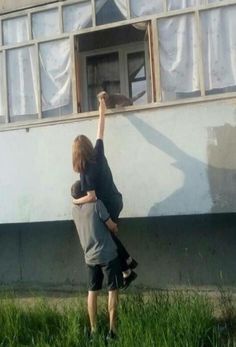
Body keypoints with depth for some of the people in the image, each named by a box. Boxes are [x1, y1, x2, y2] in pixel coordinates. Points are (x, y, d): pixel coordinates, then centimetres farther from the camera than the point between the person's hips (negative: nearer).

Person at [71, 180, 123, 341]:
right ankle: (112, 329, 3)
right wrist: (115, 226, 15)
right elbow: (112, 226, -7)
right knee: (113, 290, 4)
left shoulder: (74, 210, 7)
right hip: (107, 255, -5)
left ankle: (93, 329, 16)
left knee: (92, 291, 14)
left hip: (90, 257, 5)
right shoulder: (96, 204, -11)